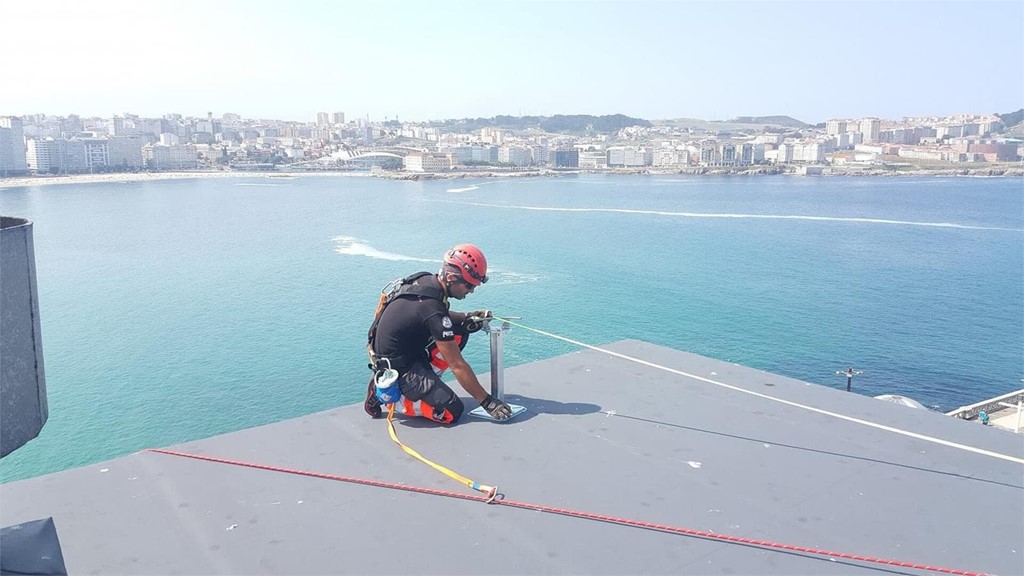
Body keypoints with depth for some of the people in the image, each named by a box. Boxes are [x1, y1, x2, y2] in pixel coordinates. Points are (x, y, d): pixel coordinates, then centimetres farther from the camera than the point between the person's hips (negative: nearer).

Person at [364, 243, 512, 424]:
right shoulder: (432, 308, -29)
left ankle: (424, 381, 7)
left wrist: (468, 316, 3)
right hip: (397, 367, -9)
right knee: (452, 412, -10)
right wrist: (487, 401, -17)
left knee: (460, 331, 7)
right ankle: (387, 394, -2)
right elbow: (457, 366, -24)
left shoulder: (425, 279, -5)